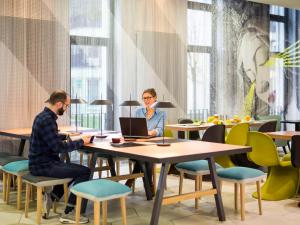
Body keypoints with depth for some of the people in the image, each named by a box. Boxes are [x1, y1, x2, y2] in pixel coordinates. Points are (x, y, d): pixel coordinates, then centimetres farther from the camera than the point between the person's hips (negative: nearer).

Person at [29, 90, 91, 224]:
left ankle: (51, 197, 17)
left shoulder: (44, 116, 11)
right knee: (85, 172, -13)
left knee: (75, 170, 24)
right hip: (43, 166, -10)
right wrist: (81, 142, -12)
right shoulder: (47, 120, -21)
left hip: (44, 162, 10)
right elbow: (60, 147, -24)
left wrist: (78, 140, 4)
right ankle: (68, 213, -5)